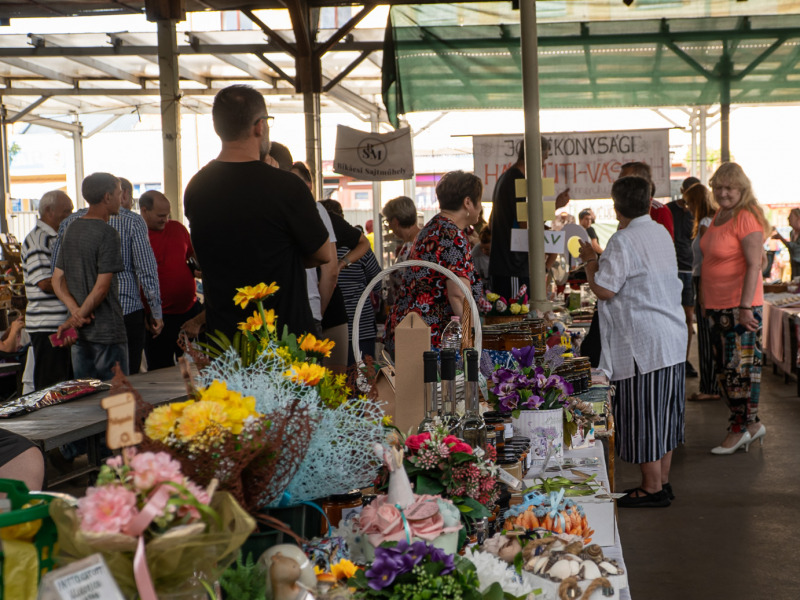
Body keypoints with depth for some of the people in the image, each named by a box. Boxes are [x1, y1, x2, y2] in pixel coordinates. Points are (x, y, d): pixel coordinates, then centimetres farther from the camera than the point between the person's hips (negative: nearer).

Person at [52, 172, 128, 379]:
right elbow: (102, 287, -18)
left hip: (80, 333, 8)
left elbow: (57, 280, 8)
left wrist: (75, 310, -5)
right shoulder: (107, 233, -14)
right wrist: (74, 321, -9)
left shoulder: (71, 229, 10)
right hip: (107, 331, -8)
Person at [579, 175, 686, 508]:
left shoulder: (623, 241, -15)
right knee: (664, 412, 14)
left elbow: (604, 289, -18)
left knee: (643, 415, 0)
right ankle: (662, 482, 22)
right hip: (672, 339, 9)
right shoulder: (662, 233, 12)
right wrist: (601, 257, 25)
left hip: (642, 344, -9)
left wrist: (590, 260, -1)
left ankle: (652, 488, 6)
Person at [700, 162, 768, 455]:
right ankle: (750, 424, 20)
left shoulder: (746, 217, -14)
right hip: (717, 305, 9)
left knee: (740, 366, -3)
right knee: (724, 367, 11)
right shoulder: (719, 216, 13)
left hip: (740, 304, -9)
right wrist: (705, 300, 20)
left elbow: (754, 265, -19)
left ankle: (741, 428, 7)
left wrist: (745, 306, -24)